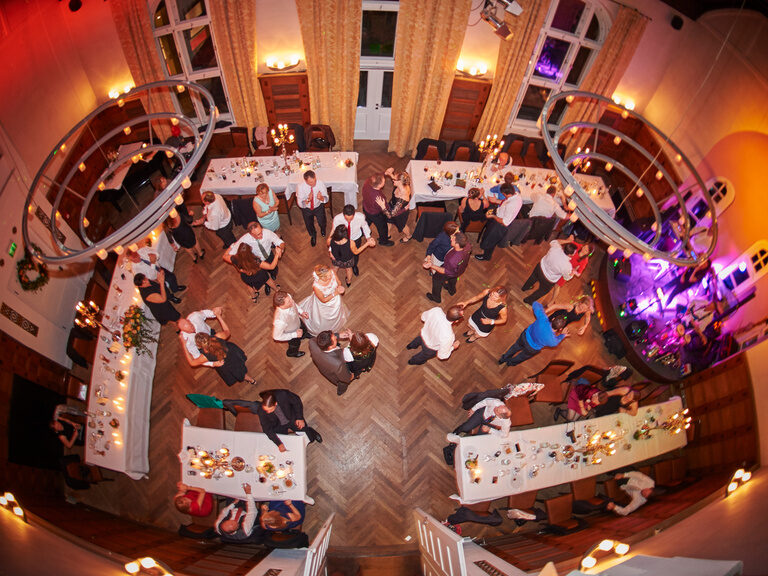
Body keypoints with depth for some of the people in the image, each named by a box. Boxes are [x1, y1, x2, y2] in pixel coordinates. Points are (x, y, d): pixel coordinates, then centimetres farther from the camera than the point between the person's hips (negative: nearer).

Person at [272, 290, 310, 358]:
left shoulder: (288, 297, -35)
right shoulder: (280, 321, -51)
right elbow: (276, 336, -31)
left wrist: (301, 311, -14)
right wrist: (295, 334, -26)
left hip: (298, 321, 5)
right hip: (291, 332, -5)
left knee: (304, 329, 37)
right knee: (295, 344, 29)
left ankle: (304, 335, 75)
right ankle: (292, 353, 66)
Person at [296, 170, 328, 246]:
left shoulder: (320, 184, -27)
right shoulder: (301, 187, -29)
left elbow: (326, 199, -15)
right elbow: (300, 204, -22)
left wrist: (321, 198, -41)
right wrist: (308, 200, -44)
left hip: (318, 206, 1)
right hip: (306, 208, 0)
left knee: (322, 223, -4)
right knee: (309, 225, 4)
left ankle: (323, 229, 40)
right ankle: (313, 235, 43)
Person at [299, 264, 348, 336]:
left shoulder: (332, 273, -34)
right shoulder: (316, 286, -45)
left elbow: (338, 282, -10)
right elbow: (323, 300, -28)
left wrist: (339, 288, -32)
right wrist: (335, 293, -32)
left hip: (335, 301, 4)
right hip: (323, 304, -4)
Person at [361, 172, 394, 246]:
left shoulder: (367, 182, -31)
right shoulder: (379, 198, -47)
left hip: (366, 208, 6)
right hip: (375, 215, -6)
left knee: (367, 221, 38)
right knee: (382, 227, 26)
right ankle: (383, 241, 54)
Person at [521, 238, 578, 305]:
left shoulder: (555, 248, -28)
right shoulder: (567, 267, -36)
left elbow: (553, 242, -1)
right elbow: (567, 277, -14)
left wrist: (566, 241, -5)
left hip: (540, 267, 4)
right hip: (548, 280, -4)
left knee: (533, 278, 37)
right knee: (543, 290, 29)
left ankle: (525, 287, 67)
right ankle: (529, 300, 51)